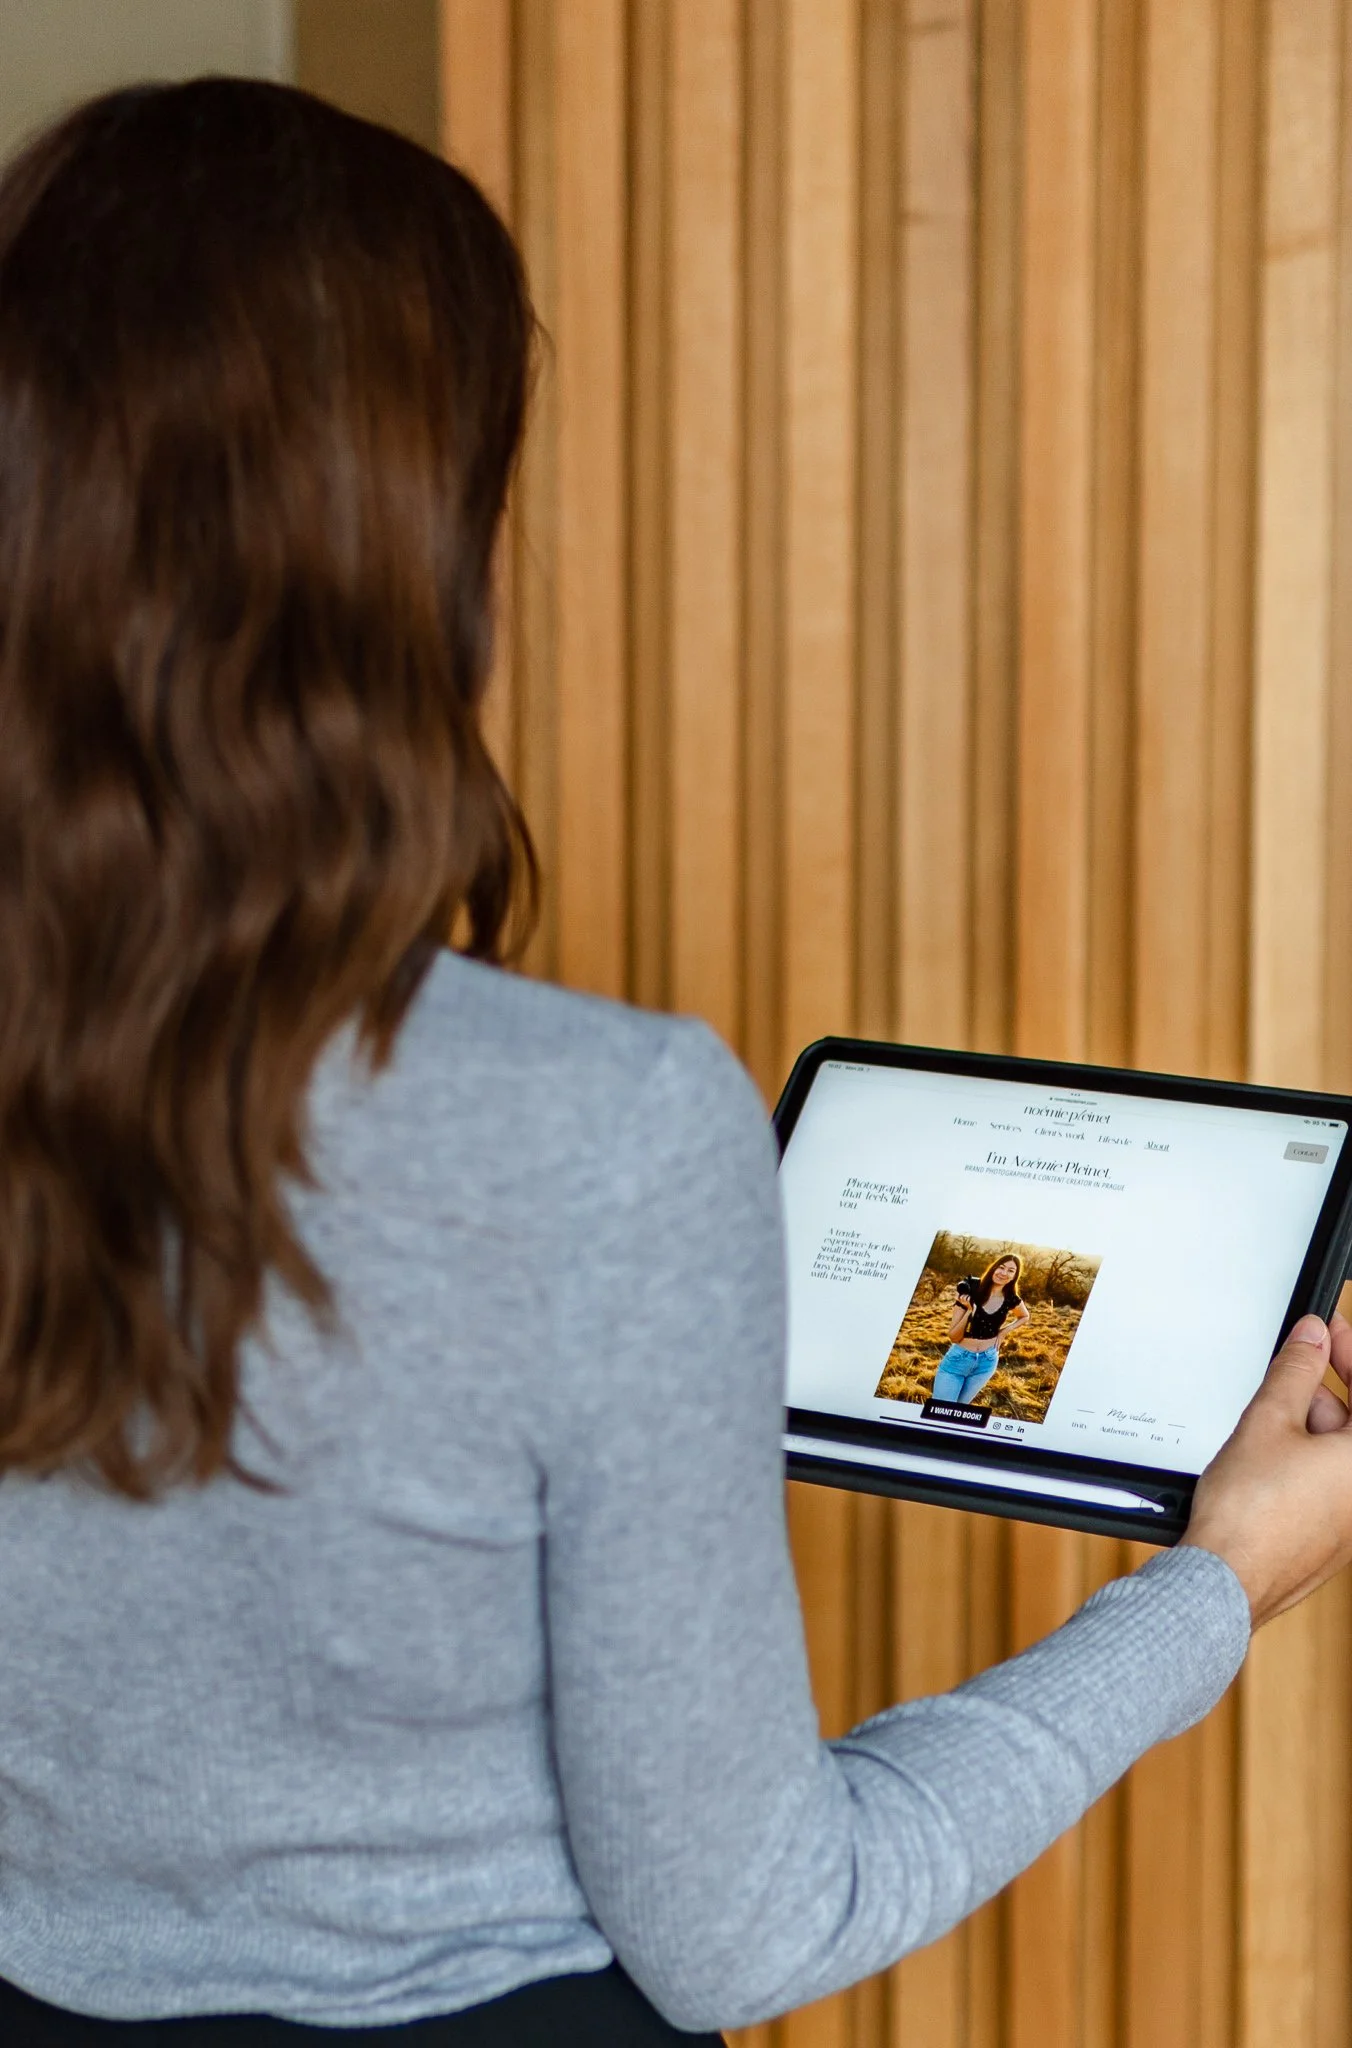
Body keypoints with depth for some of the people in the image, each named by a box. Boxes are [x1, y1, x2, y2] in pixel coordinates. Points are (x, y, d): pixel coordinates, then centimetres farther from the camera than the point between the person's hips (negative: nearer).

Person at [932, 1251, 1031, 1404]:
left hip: (986, 1363, 3)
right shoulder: (970, 1292, -14)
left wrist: (1003, 1331, 4)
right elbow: (953, 1337, -13)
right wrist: (969, 1311, -28)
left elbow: (1024, 1317, 22)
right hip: (959, 1358, -3)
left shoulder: (1011, 1300, -4)